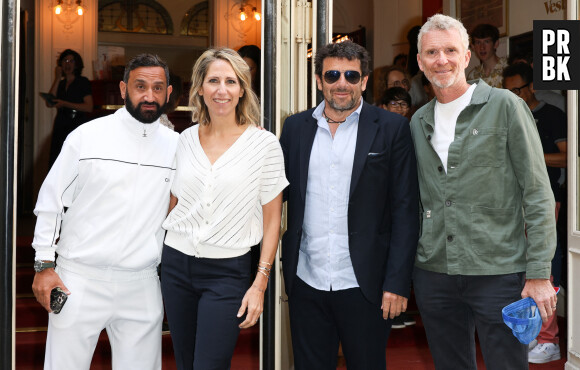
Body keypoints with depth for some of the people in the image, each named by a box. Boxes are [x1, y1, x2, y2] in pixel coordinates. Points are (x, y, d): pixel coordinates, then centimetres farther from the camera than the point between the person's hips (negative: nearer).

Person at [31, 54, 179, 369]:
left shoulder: (177, 146, 4)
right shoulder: (87, 136, -1)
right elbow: (51, 200, 3)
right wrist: (44, 265, 0)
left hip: (142, 285, 2)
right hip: (79, 280, -1)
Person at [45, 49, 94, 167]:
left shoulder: (83, 82, 4)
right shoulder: (60, 83, 18)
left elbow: (89, 107, -7)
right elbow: (49, 103, 3)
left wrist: (65, 104, -14)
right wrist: (57, 79, 4)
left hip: (78, 126, -5)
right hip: (60, 125, 5)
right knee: (54, 162, -4)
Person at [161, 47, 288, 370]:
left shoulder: (264, 144, -7)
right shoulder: (186, 140, 5)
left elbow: (272, 220, -5)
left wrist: (260, 284, -9)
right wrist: (162, 255, 9)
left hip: (227, 271, -4)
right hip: (176, 264, 4)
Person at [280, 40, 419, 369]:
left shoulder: (392, 128, -2)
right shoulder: (296, 127, 8)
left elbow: (405, 210, -4)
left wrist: (398, 282, -9)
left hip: (364, 286, -2)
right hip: (306, 283, 3)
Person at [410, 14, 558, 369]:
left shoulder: (504, 106, -4)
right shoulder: (418, 122, 11)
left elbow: (537, 193, -6)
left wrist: (539, 274, -11)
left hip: (498, 272, -4)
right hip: (433, 271, 4)